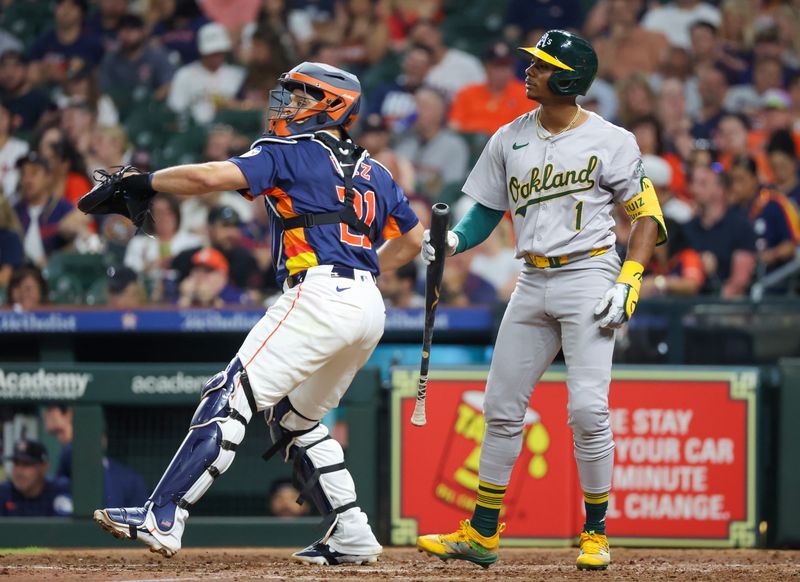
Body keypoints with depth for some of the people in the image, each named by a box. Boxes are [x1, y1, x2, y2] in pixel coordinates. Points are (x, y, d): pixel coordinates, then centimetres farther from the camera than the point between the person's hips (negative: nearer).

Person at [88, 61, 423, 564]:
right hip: (368, 310, 8)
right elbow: (413, 239, 31)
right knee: (296, 418, 22)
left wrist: (141, 182, 0)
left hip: (319, 294, -8)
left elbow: (213, 177, -10)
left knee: (231, 398, -12)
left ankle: (163, 519, -21)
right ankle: (351, 536, 14)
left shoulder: (291, 153, 2)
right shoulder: (372, 172, 23)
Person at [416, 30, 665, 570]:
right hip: (533, 283, 5)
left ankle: (596, 532, 0)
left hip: (588, 277, -5)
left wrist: (628, 284, -13)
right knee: (501, 406, 6)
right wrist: (454, 241, -5)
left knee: (588, 409, -13)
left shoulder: (611, 141, -5)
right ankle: (481, 533, 15)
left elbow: (646, 214, -2)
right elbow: (486, 212, 15)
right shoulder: (510, 140, 9)